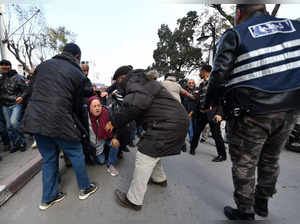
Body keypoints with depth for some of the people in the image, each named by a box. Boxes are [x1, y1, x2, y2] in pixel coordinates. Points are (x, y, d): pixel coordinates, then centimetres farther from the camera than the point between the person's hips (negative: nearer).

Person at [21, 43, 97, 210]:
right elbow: (77, 105, 1)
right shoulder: (79, 74, -4)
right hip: (60, 122, -5)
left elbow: (30, 92, 12)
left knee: (49, 158, 20)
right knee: (76, 155, 14)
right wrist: (75, 119, 20)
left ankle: (48, 198, 35)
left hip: (35, 120, 6)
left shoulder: (44, 65, 10)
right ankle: (85, 188, 32)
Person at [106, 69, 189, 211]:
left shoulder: (135, 80, -7)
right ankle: (159, 179, 47)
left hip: (167, 124, -11)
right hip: (174, 121, 11)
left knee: (144, 157, -4)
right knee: (152, 151, 25)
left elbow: (135, 105, -27)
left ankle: (134, 201, 14)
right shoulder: (143, 82, 26)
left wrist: (114, 121, -13)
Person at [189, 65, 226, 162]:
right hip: (202, 113, 7)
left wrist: (219, 113, -22)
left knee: (216, 134, 0)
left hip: (212, 113, -7)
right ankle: (192, 148, 32)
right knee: (197, 131, 13)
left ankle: (222, 155, 17)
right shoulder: (201, 84, 16)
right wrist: (194, 111, 18)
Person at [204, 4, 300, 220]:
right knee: (270, 159, 22)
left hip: (251, 113, -5)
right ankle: (262, 203, 40)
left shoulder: (235, 34, -1)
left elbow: (219, 75, -12)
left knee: (244, 164, 10)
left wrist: (210, 102, 1)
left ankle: (245, 212, 25)